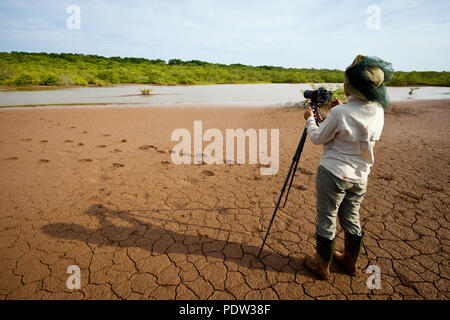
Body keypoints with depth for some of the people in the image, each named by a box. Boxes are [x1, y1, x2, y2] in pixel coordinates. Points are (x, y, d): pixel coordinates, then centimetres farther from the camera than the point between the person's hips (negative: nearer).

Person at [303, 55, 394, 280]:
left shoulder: (340, 113, -22)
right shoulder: (378, 111, 0)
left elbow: (317, 138, -8)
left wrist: (310, 119, 8)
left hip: (333, 175, -7)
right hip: (360, 177, 7)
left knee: (326, 220, 8)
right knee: (351, 219, 22)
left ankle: (322, 266, 25)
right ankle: (350, 262, 39)